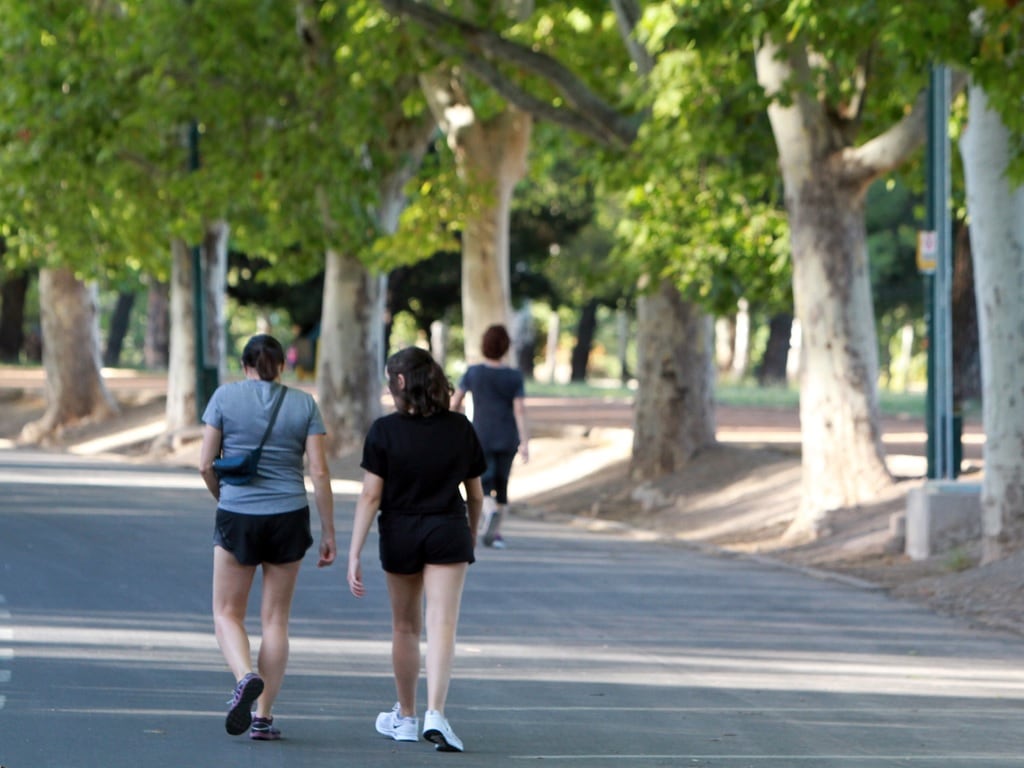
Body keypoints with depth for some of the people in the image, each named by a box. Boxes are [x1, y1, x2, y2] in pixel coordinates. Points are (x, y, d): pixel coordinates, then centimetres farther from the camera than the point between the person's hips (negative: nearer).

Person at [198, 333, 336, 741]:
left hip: (237, 518, -1)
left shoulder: (225, 396, 0)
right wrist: (328, 532, 4)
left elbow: (205, 465, -2)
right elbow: (320, 472, -2)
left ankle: (245, 676, -20)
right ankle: (263, 717, 7)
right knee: (275, 619, 10)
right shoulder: (304, 404, 2)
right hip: (289, 519, 2)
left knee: (227, 614, 10)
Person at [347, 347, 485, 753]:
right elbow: (475, 494, 6)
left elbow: (370, 496, -13)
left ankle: (405, 717, 27)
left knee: (405, 627, 15)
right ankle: (435, 714, -23)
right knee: (442, 626, -5)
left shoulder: (385, 430, -10)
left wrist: (354, 555, -11)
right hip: (449, 533, 0)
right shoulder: (460, 428, -2)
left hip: (399, 536, 0)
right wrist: (472, 535, 24)